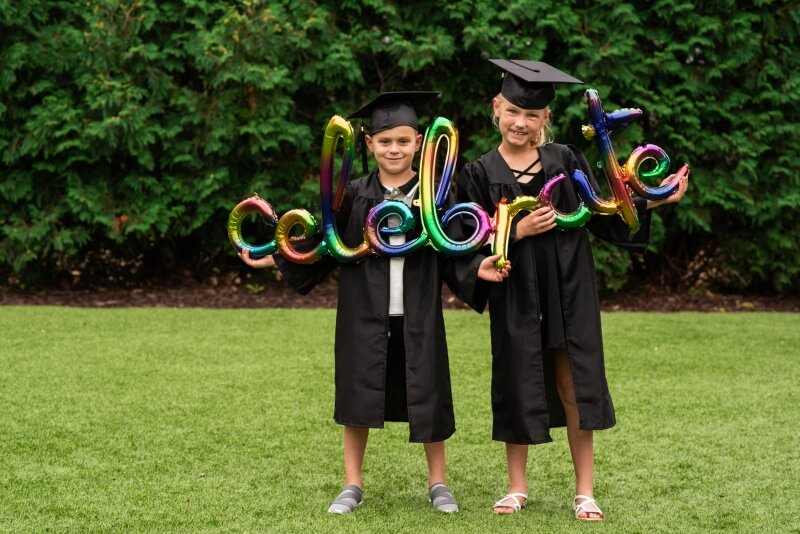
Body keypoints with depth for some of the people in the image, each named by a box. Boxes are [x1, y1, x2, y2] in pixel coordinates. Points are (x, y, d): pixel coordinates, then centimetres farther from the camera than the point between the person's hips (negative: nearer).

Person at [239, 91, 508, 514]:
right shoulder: (354, 196, 0)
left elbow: (450, 254, 2)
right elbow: (325, 247, 4)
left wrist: (475, 270, -16)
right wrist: (278, 259, -5)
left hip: (417, 316, 0)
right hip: (364, 315, 0)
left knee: (427, 397, 6)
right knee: (358, 397, 5)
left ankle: (437, 483, 21)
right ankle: (352, 484, 18)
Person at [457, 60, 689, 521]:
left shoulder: (566, 160, 3)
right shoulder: (481, 173, 0)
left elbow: (602, 217, 3)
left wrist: (652, 202, -8)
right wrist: (517, 232, -17)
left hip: (569, 289, 0)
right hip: (516, 295, 0)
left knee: (574, 386, 1)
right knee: (518, 386, 6)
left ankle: (585, 492, 8)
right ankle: (518, 487, 20)